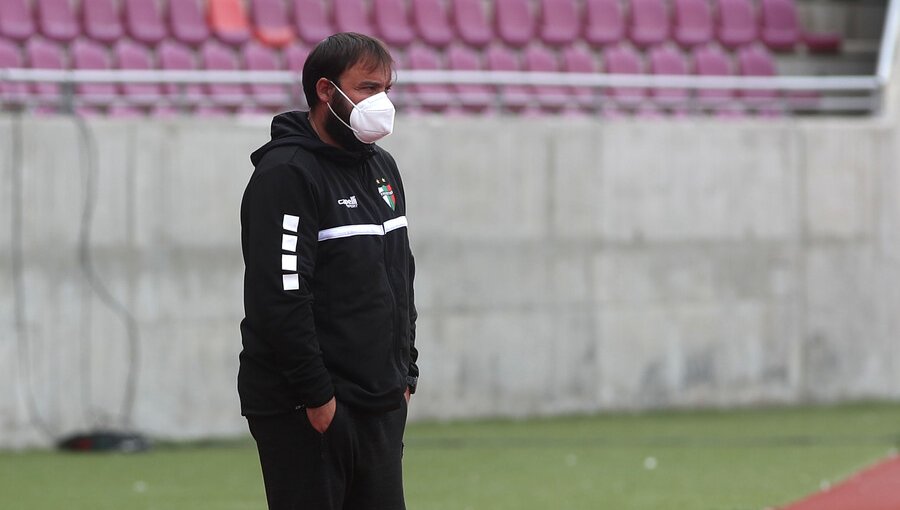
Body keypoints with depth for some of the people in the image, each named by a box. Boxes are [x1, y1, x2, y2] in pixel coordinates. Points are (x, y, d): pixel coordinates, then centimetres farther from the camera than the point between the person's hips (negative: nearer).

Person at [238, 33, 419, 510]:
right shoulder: (286, 174, -13)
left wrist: (405, 373, 15)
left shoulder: (382, 169, 15)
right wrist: (317, 396, -20)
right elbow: (280, 298, -20)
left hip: (380, 407, 8)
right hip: (302, 412, -8)